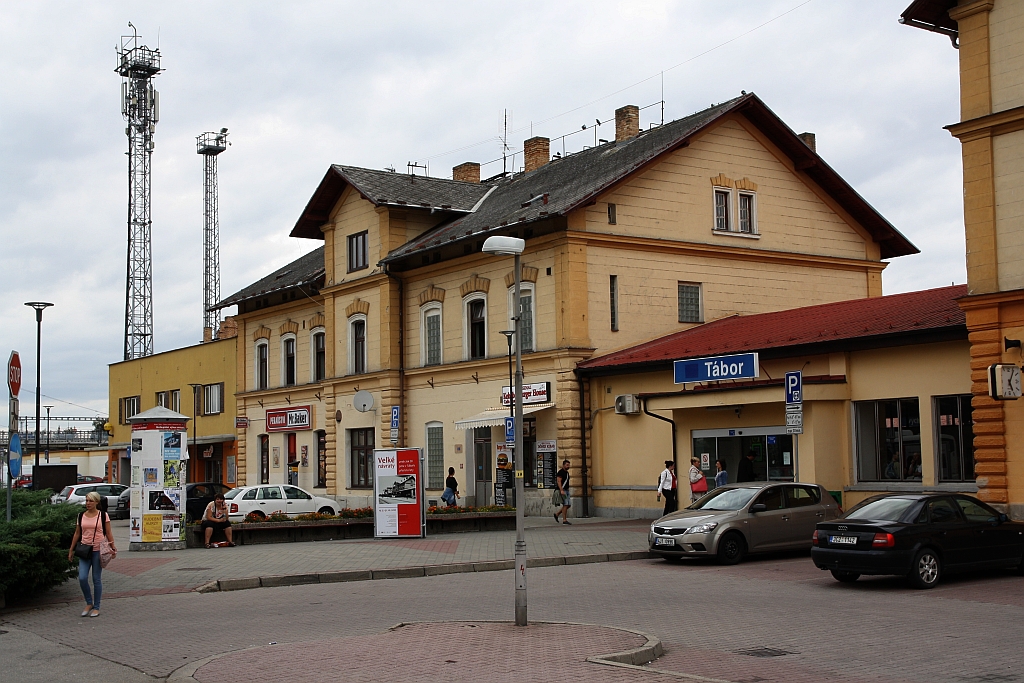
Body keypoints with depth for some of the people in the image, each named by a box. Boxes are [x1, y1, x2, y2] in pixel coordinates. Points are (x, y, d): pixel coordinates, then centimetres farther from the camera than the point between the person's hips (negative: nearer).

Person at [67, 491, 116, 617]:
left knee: (96, 579, 2)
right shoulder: (81, 516, 8)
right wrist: (71, 550, 15)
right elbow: (77, 534, 15)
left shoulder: (103, 516, -2)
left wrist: (113, 548, -5)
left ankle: (96, 607, 12)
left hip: (98, 550, -3)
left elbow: (108, 533, 1)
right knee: (82, 578, -8)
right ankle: (89, 603, 12)